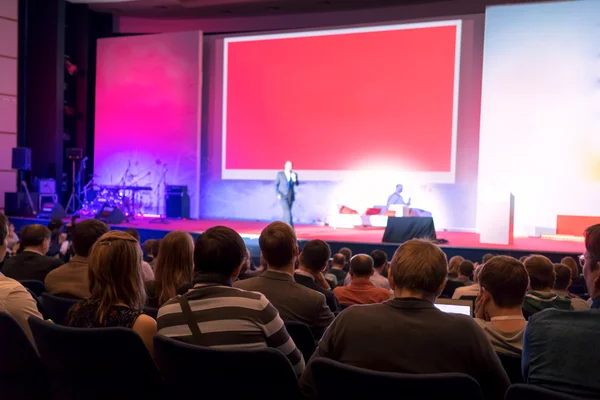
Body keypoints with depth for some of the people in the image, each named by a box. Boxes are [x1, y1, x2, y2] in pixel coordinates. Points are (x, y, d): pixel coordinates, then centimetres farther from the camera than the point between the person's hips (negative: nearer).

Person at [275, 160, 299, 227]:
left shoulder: (294, 174, 4)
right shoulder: (280, 174, -2)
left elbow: (296, 184, -8)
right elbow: (276, 184, 1)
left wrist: (294, 179, -29)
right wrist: (277, 194, -10)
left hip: (290, 196, 4)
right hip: (282, 196, -4)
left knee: (286, 212, 10)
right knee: (287, 211, -17)